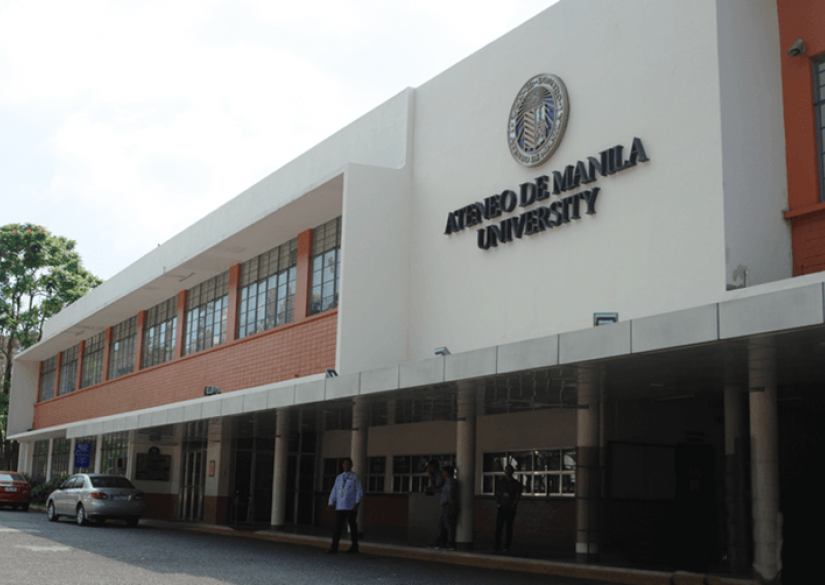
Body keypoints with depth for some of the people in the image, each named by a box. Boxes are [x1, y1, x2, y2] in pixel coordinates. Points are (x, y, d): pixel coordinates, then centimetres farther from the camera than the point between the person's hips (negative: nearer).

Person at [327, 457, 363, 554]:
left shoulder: (355, 478, 3)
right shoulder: (338, 478, 15)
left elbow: (359, 492, -3)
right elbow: (334, 492, 12)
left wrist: (357, 503, -17)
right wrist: (331, 503, 1)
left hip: (351, 507, -3)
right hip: (340, 507, 3)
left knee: (353, 526, 4)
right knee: (338, 526, -6)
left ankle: (354, 547, 15)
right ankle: (334, 547, -10)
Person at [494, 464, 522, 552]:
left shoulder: (516, 483, 4)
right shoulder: (500, 482, 12)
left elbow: (518, 496, 0)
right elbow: (497, 494, 14)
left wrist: (512, 506, -9)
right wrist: (498, 504, 0)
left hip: (511, 509, -2)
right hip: (502, 508, 2)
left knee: (509, 527, -1)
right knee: (498, 526, -9)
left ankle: (507, 547, 1)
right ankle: (497, 546, -9)